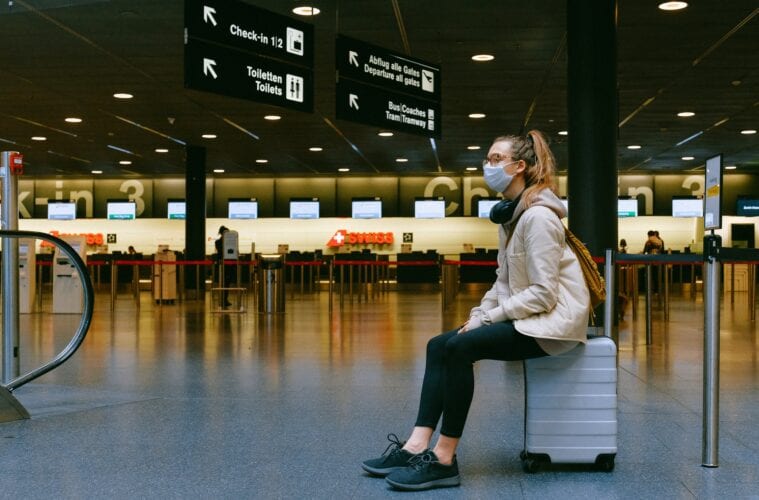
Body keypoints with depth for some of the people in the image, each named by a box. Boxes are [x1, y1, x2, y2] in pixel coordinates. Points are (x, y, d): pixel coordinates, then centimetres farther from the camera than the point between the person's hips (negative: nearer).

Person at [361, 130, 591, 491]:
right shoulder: (510, 214, 12)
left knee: (459, 347, -25)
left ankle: (444, 460, -19)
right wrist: (479, 314, 0)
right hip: (525, 315, 10)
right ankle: (417, 446, -11)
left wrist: (489, 318, -18)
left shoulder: (538, 216, -18)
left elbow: (543, 293, -22)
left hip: (553, 318, -10)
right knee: (439, 346, -4)